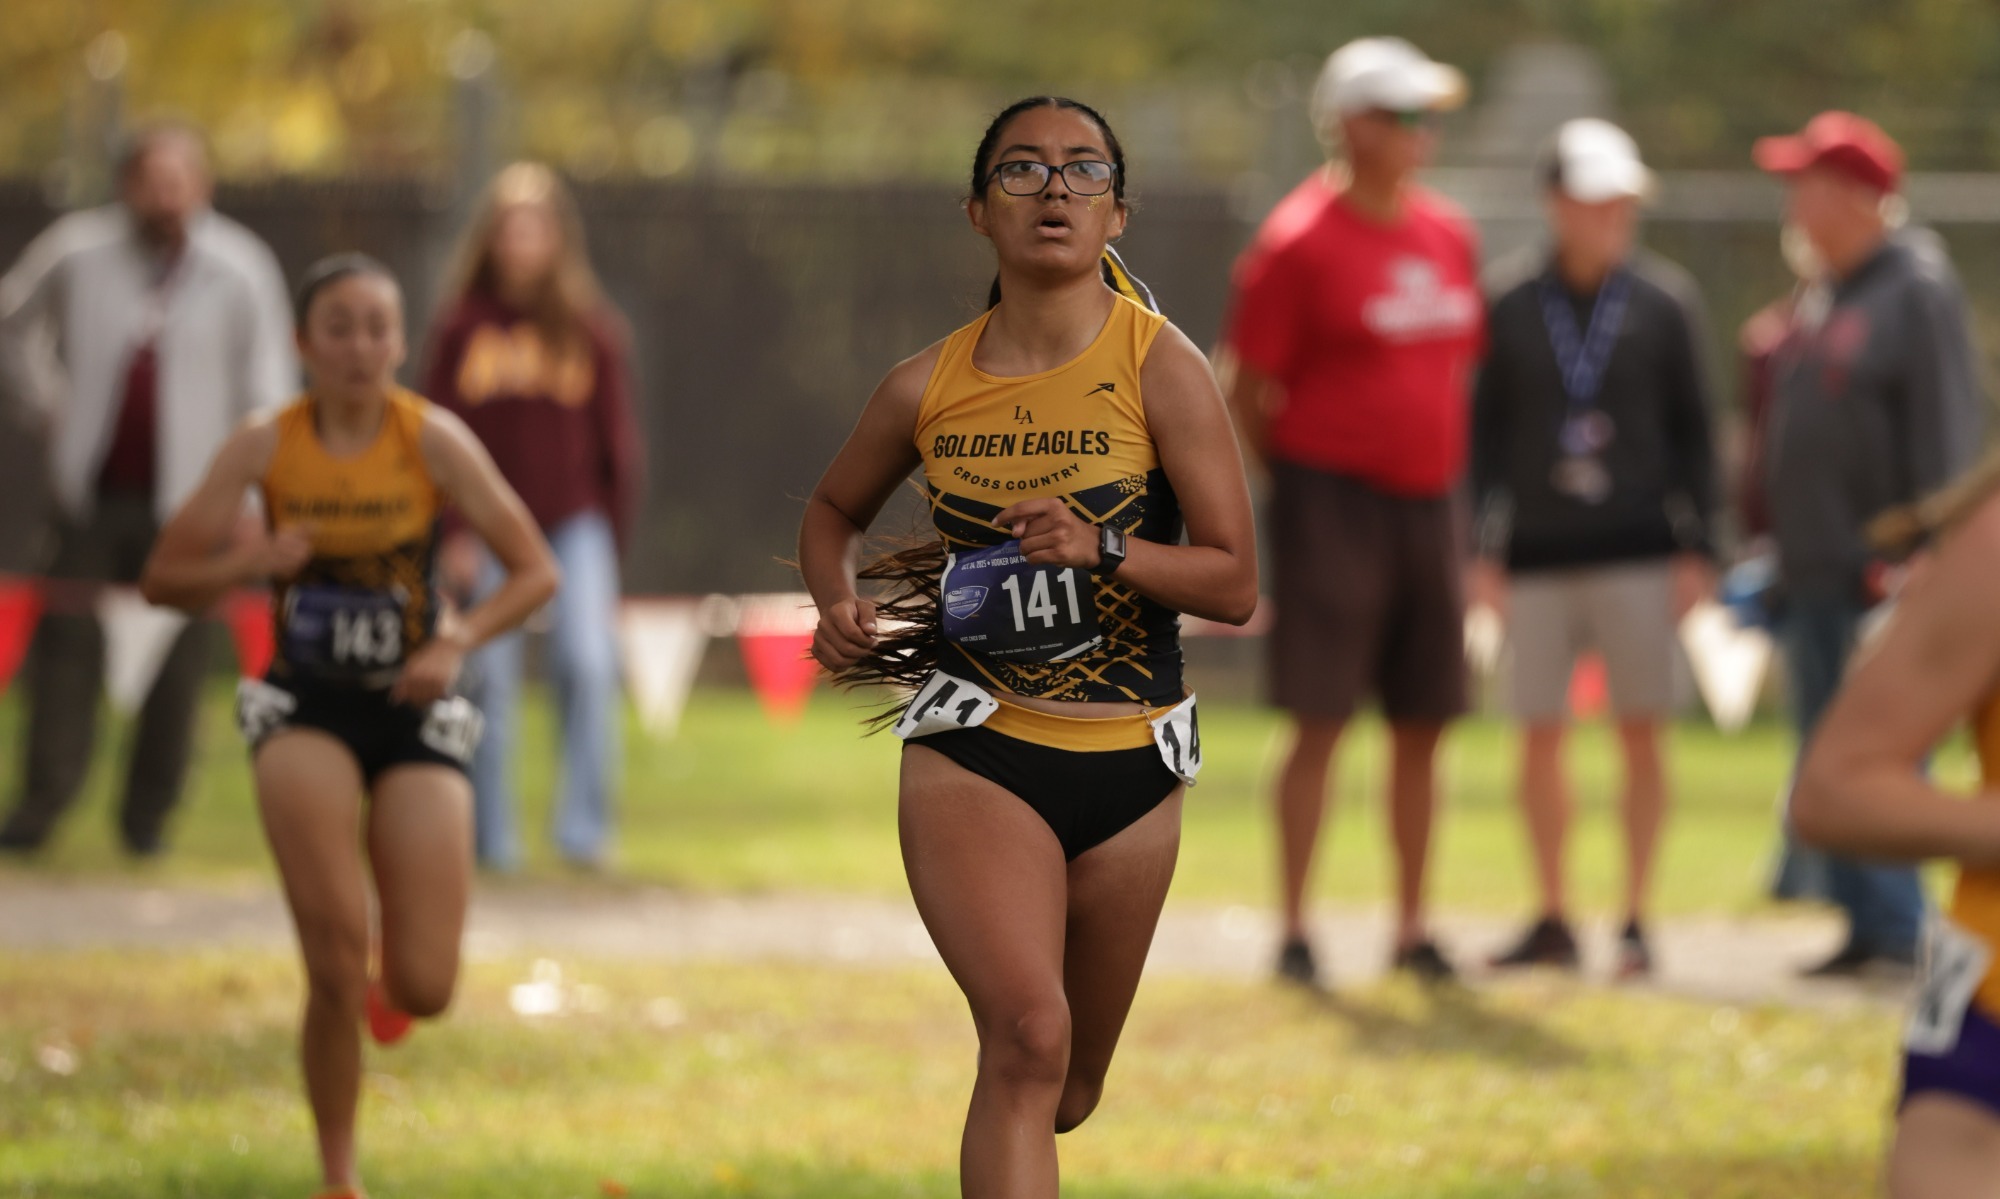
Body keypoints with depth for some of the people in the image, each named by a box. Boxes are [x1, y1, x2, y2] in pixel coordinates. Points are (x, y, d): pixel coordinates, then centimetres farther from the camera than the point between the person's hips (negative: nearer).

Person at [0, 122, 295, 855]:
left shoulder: (241, 271, -1)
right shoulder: (75, 253, 1)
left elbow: (266, 392, 3)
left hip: (189, 498, -1)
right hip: (91, 491, 1)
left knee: (175, 653, 0)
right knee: (68, 639, -6)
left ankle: (149, 812, 10)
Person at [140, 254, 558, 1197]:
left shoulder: (433, 440, -8)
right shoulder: (265, 446, -5)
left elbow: (537, 571, -4)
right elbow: (165, 578, 0)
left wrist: (458, 639, -20)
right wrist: (245, 565, -21)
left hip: (415, 713, 0)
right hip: (305, 710, 0)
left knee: (423, 990, -6)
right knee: (336, 959, -21)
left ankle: (388, 984, 35)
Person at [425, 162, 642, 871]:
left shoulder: (590, 327, 2)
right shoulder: (464, 325, 0)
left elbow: (617, 441, 8)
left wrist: (612, 542, 7)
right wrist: (452, 535, -5)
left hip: (573, 523, 0)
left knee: (588, 665, -16)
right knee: (491, 681, 1)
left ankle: (584, 828, -10)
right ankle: (492, 837, 11)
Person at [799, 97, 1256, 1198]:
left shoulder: (1159, 366, -6)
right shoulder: (929, 386, 0)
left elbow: (1233, 584, -6)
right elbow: (834, 509, 20)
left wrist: (1104, 548, -23)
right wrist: (839, 601, -1)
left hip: (1129, 756, 1)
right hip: (973, 741, -1)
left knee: (1067, 1089, 15)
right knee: (1027, 1035, -24)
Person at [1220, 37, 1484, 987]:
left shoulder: (1448, 236, 12)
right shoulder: (1298, 241, -8)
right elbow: (1248, 391, -6)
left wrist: (1456, 485, 16)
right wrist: (1293, 492, -4)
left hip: (1429, 503, 7)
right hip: (1335, 495, -7)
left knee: (1423, 724, 8)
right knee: (1320, 720, -6)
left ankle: (1412, 927, 17)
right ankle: (1294, 932, -1)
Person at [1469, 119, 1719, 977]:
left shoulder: (1664, 303, 4)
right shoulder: (1512, 310, 6)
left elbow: (1694, 431, 6)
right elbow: (1487, 432, 9)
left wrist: (1696, 547, 1)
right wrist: (1484, 550, 3)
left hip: (1638, 553, -1)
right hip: (1539, 554, 1)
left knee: (1639, 735, -2)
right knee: (1539, 739, 2)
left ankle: (1635, 921, 3)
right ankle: (1553, 921, 11)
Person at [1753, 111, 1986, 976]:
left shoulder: (1916, 290, -9)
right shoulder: (1824, 303, 17)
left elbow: (1945, 430, -15)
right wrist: (1781, 551, 18)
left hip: (1879, 578, -9)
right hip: (1814, 574, 9)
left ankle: (1900, 932, -9)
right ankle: (1865, 929, 13)